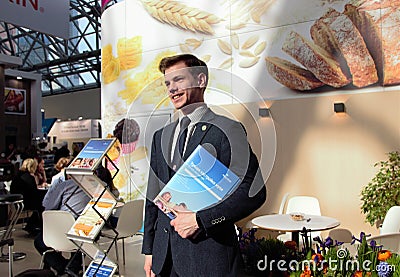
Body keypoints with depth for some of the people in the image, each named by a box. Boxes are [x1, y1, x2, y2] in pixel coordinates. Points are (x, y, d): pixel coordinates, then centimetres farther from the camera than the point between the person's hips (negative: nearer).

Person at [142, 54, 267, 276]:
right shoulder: (161, 136, 11)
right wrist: (149, 249, 12)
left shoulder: (227, 131, -7)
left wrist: (200, 219, -16)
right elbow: (153, 196, 13)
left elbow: (254, 192, -13)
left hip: (208, 255, -5)